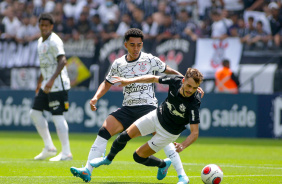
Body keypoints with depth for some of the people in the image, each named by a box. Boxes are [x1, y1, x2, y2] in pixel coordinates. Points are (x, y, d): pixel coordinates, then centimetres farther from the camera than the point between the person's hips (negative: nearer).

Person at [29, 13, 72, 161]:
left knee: (57, 116, -12)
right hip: (47, 85, 10)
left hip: (57, 85, -10)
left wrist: (52, 80, -34)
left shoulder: (54, 41, -13)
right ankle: (49, 147, 15)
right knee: (35, 112, 9)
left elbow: (62, 61, -25)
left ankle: (66, 153, -11)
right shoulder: (40, 41, 16)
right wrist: (40, 82, 31)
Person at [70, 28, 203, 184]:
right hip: (127, 109, 3)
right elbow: (107, 83, 16)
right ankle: (87, 171, -11)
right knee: (104, 131, -13)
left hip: (148, 107, -3)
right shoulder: (118, 64, 5)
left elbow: (168, 72, 8)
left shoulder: (150, 60, -3)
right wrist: (96, 97, -1)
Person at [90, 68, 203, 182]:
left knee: (138, 156, 1)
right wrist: (130, 81, -6)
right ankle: (108, 159, 31)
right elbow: (154, 78, -3)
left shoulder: (193, 105, -35)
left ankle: (163, 165, 30)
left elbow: (195, 133, -34)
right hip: (157, 116, 4)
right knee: (126, 135, 2)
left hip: (168, 132, -4)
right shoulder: (176, 81, -22)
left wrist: (183, 146, -52)